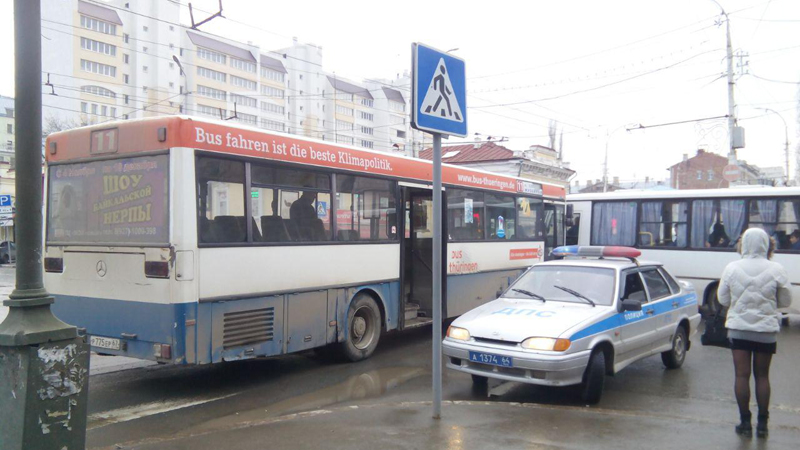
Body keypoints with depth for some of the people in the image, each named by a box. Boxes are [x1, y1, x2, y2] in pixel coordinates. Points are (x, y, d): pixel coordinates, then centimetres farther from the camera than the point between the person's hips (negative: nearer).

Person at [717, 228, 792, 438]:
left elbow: (723, 299, 1)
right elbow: (785, 301, 0)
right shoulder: (776, 269, -10)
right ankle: (762, 423, 17)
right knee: (762, 376, 12)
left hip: (738, 329, 0)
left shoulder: (732, 268, -7)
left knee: (742, 375, 6)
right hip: (766, 330, 0)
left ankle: (745, 422, 11)